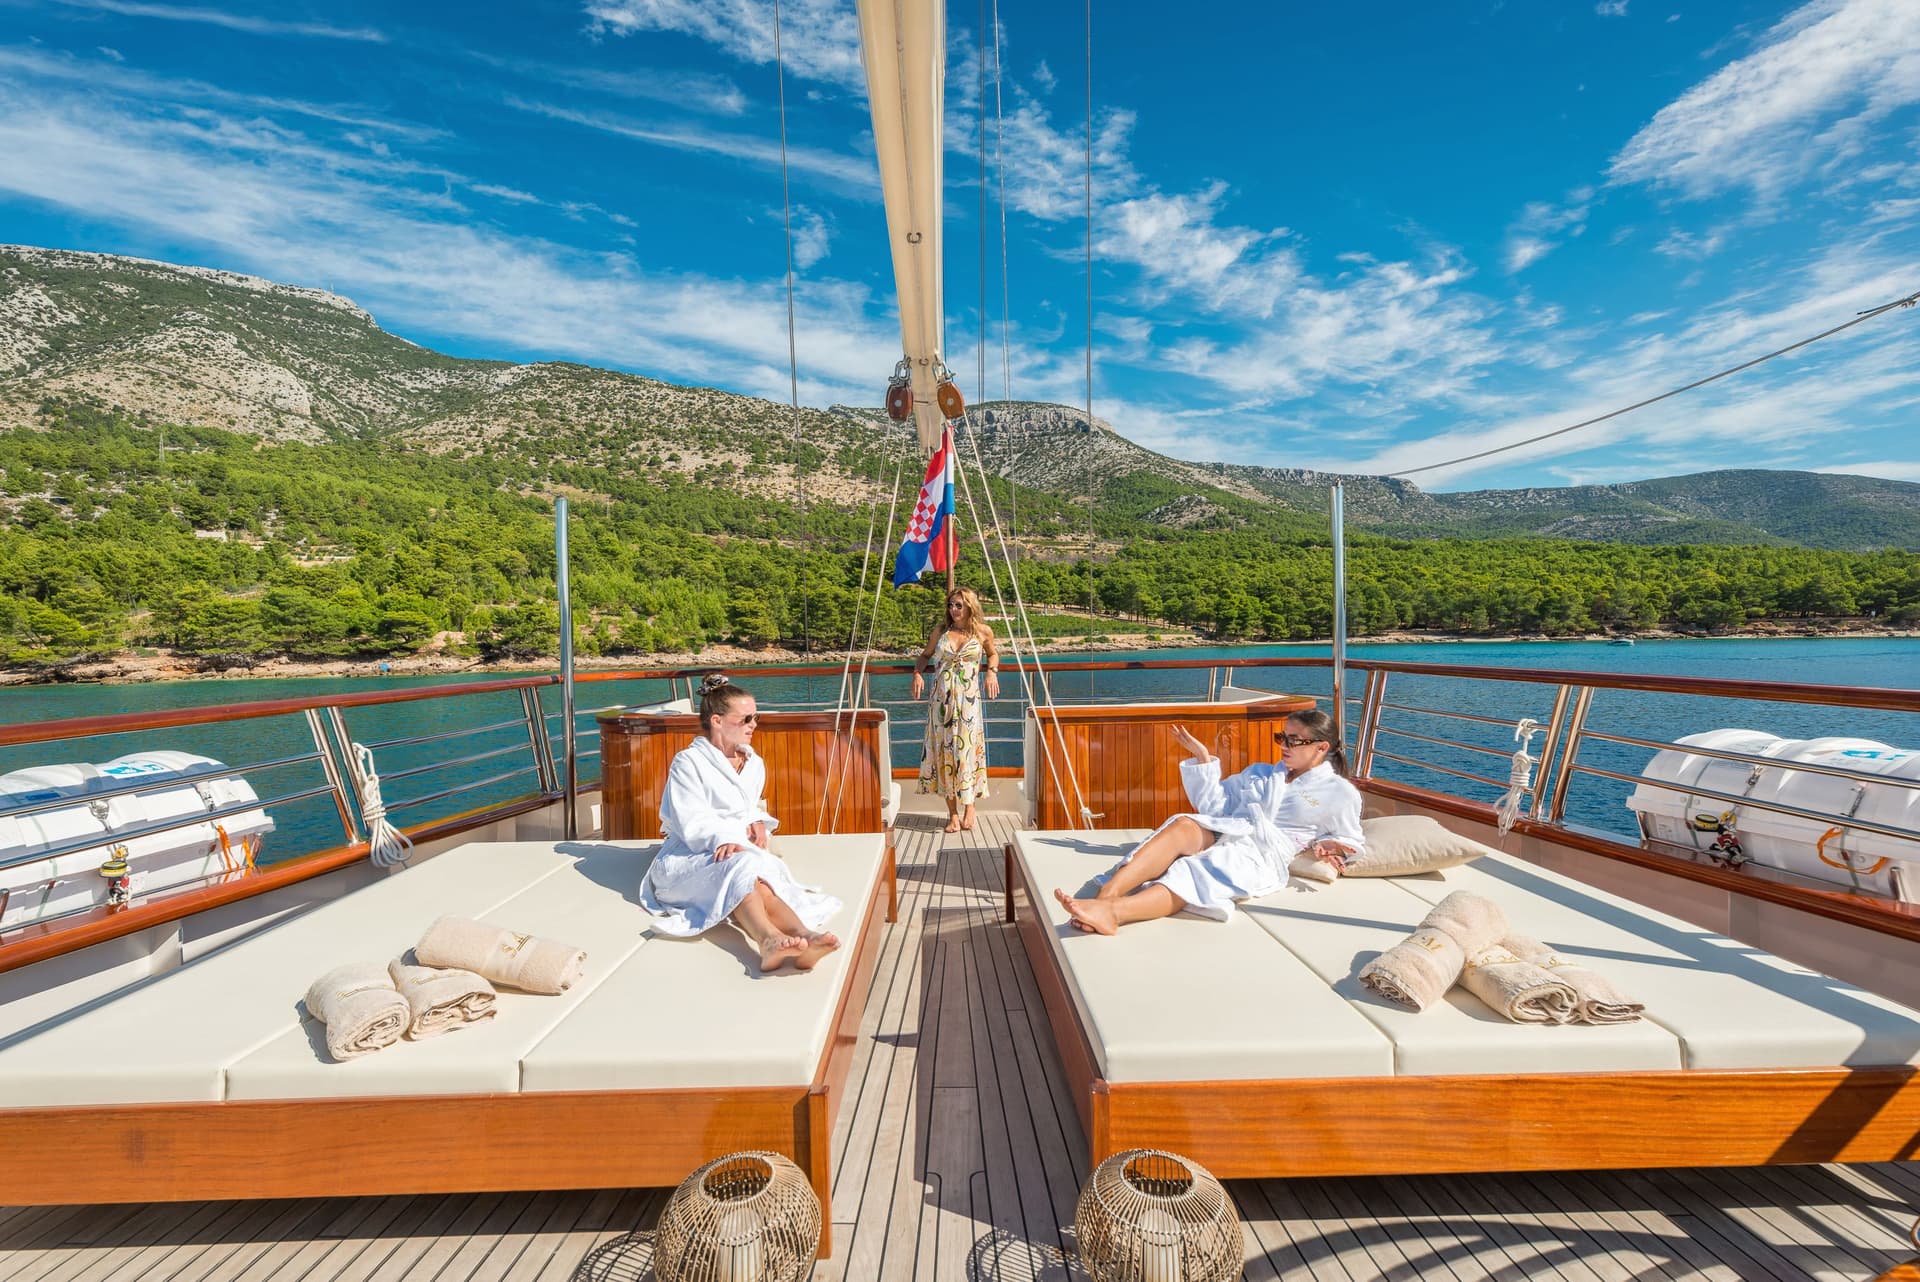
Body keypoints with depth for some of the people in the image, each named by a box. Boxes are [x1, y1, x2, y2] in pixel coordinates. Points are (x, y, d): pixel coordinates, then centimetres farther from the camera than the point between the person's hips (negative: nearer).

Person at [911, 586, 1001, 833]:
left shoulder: (983, 631, 2)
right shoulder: (941, 629, 4)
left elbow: (993, 654, 21)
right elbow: (925, 655, 17)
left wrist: (991, 671, 1)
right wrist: (917, 673, -2)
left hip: (967, 700, -2)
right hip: (941, 699, 2)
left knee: (967, 751, -3)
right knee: (944, 752, 3)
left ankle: (969, 806, 17)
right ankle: (953, 812, 13)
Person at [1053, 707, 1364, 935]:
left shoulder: (1340, 793, 18)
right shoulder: (1260, 773, 31)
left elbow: (1350, 842, 18)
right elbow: (1215, 804, 25)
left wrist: (1330, 846, -4)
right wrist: (1203, 757, 16)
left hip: (1264, 855, -4)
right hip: (1222, 833, 4)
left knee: (1199, 875, -37)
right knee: (1184, 825, -34)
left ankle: (1113, 911, -60)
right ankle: (1106, 894, -53)